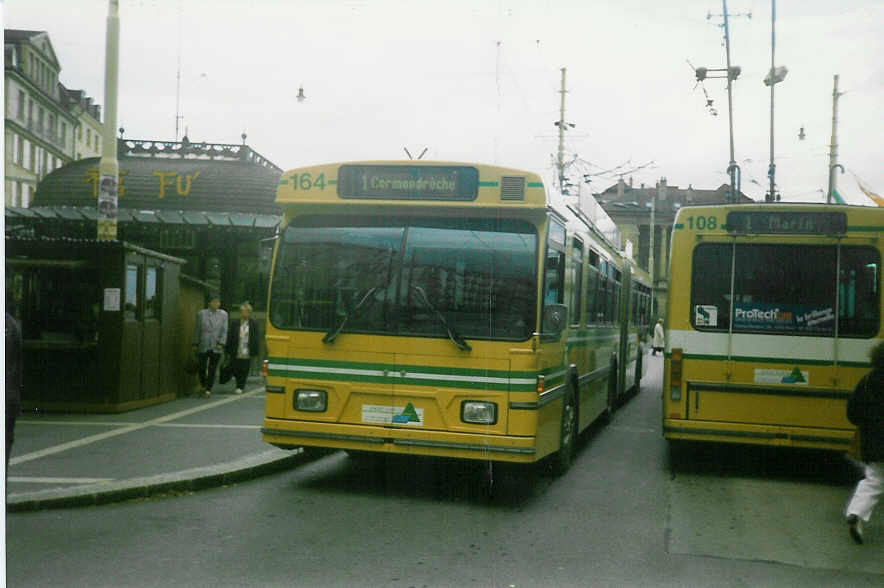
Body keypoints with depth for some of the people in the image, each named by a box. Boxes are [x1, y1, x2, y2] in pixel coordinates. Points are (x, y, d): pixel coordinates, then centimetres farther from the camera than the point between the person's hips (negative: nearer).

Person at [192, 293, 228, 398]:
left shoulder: (223, 314, 6)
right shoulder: (201, 314, 4)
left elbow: (224, 331, 4)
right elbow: (197, 330, 7)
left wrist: (221, 343, -7)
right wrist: (195, 344, 6)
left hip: (216, 347, 0)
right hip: (203, 346, 0)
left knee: (212, 369, -1)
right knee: (202, 368, 1)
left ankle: (208, 389, 6)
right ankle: (203, 385, 26)